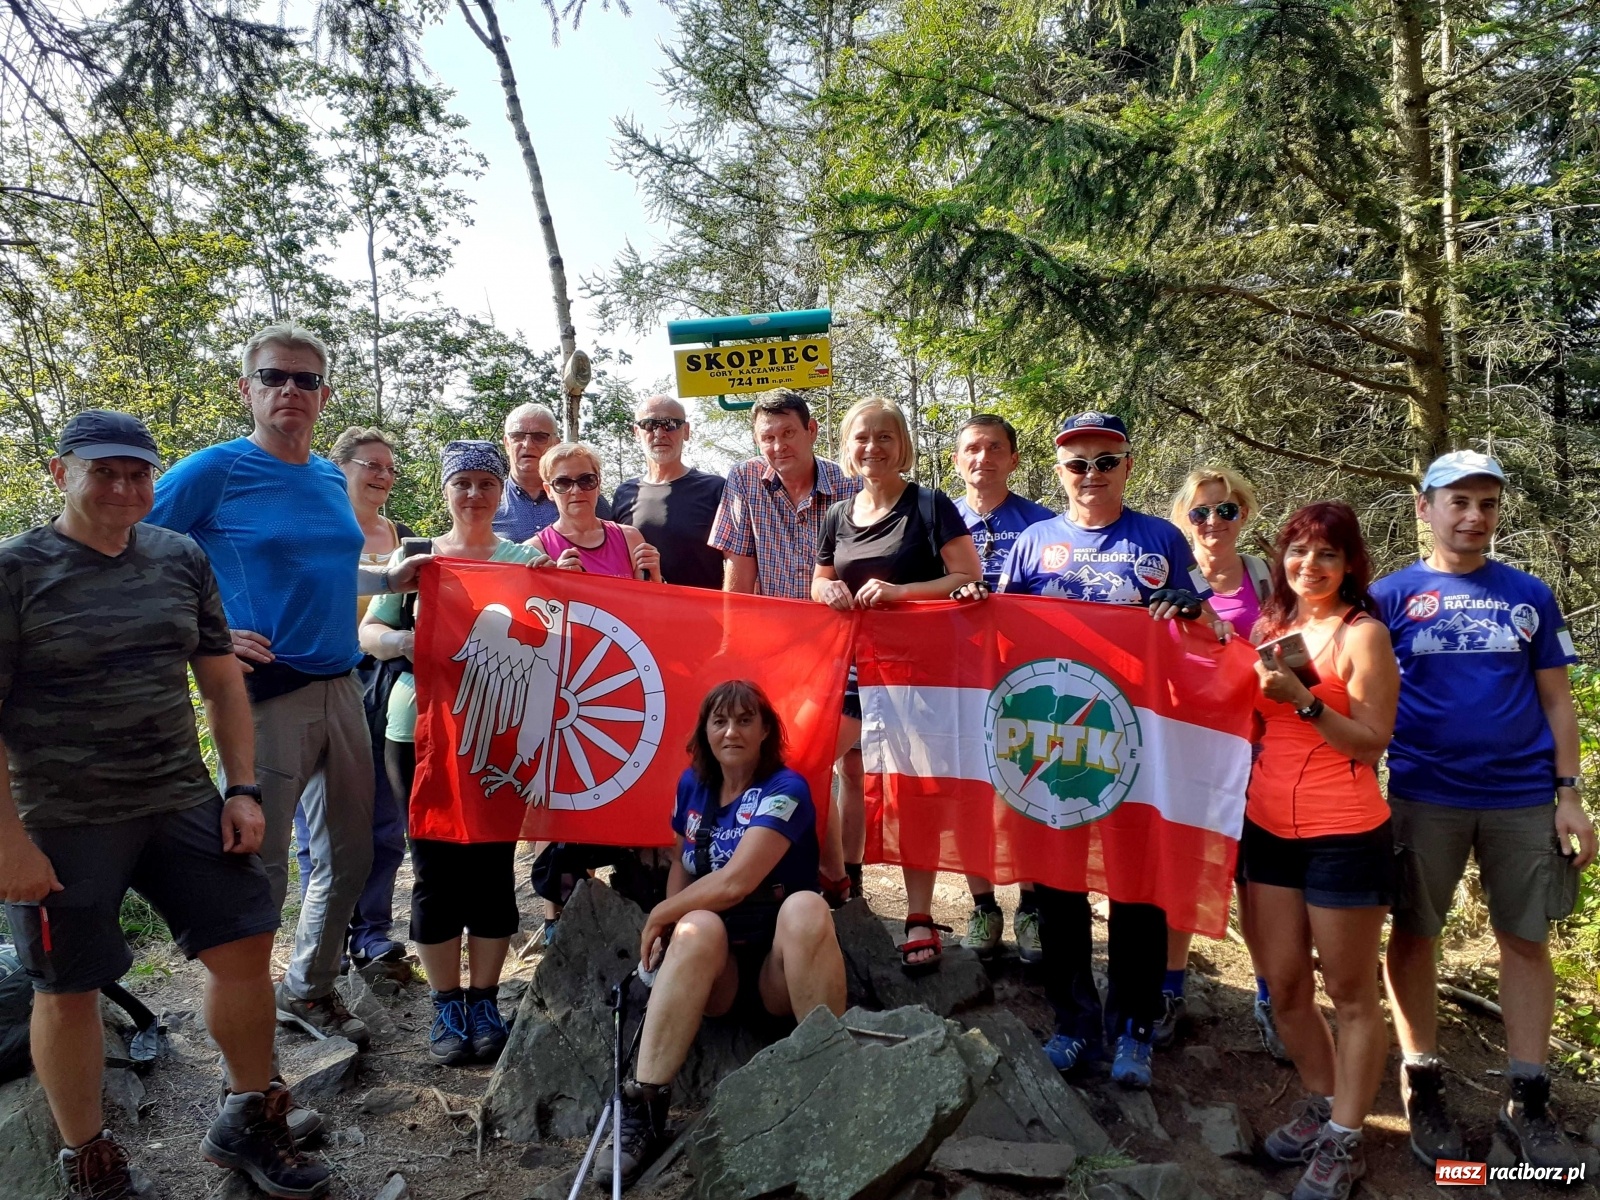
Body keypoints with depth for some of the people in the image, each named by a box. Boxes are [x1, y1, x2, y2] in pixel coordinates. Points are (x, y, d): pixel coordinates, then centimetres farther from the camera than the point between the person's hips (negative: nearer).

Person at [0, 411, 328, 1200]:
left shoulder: (181, 560, 6)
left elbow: (222, 682, 11)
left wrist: (242, 789, 5)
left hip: (182, 803, 4)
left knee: (246, 948, 5)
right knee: (68, 989, 7)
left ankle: (248, 1122, 26)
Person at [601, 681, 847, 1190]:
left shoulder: (785, 790, -12)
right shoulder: (693, 785, 5)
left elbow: (735, 882, -22)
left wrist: (659, 915, -10)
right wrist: (669, 925, -1)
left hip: (780, 966, -3)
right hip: (716, 972, 3)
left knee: (805, 907, -36)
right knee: (698, 928, -32)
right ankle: (643, 1112, -32)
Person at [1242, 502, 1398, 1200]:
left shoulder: (1363, 634, -8)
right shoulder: (1268, 629, 9)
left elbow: (1371, 744, -12)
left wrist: (1303, 699, -23)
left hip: (1343, 835, -6)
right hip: (1268, 828, 6)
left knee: (1350, 996, 7)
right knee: (1283, 986, 14)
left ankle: (1343, 1141, 20)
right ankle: (1321, 1104, 35)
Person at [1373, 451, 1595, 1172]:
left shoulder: (1529, 596, 8)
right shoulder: (1391, 596, 1)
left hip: (1523, 798, 2)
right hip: (1425, 795, -2)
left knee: (1526, 939, 7)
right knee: (1415, 934, 5)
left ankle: (1527, 1100, 20)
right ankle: (1422, 1086, 20)